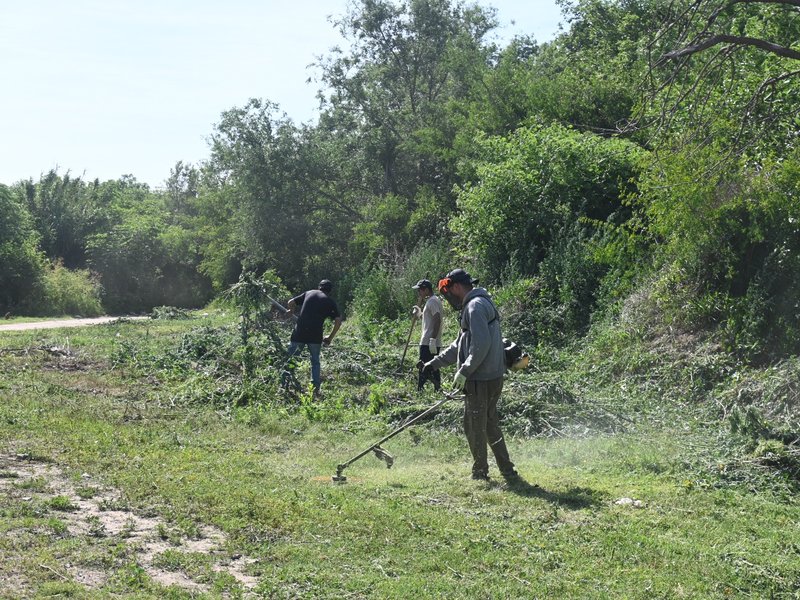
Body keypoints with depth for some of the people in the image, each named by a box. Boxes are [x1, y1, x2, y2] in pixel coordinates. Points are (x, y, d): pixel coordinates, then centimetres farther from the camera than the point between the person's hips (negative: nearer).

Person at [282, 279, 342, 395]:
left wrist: (292, 312, 32)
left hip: (299, 333, 0)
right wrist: (330, 337, 10)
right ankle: (316, 389, 6)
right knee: (315, 361, 14)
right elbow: (338, 321, 0)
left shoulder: (309, 293, 15)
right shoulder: (330, 302, 11)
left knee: (290, 359, 9)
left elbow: (291, 303, 11)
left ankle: (285, 385, -2)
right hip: (315, 336, 0)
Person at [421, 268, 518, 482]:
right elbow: (459, 345, 26)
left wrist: (464, 371, -19)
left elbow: (481, 344, -24)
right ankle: (508, 471, 20)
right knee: (490, 426, 16)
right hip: (492, 378, 10)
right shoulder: (477, 305, 20)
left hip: (480, 380, -10)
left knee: (474, 427, 2)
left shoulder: (476, 306, -14)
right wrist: (435, 363, 24)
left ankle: (480, 473, 12)